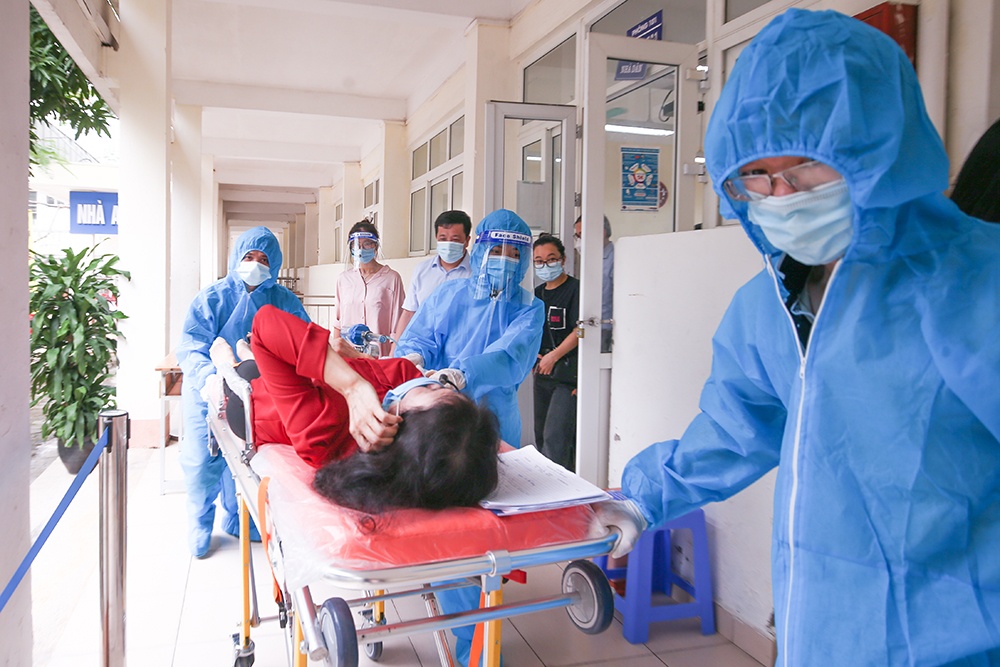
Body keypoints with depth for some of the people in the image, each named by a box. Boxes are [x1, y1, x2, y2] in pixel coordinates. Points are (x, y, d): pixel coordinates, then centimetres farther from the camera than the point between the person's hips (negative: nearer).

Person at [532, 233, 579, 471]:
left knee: (556, 436, -14)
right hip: (542, 374, 8)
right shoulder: (538, 293, 15)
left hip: (568, 373, -8)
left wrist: (554, 356, -20)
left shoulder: (575, 289, -9)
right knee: (541, 434, 15)